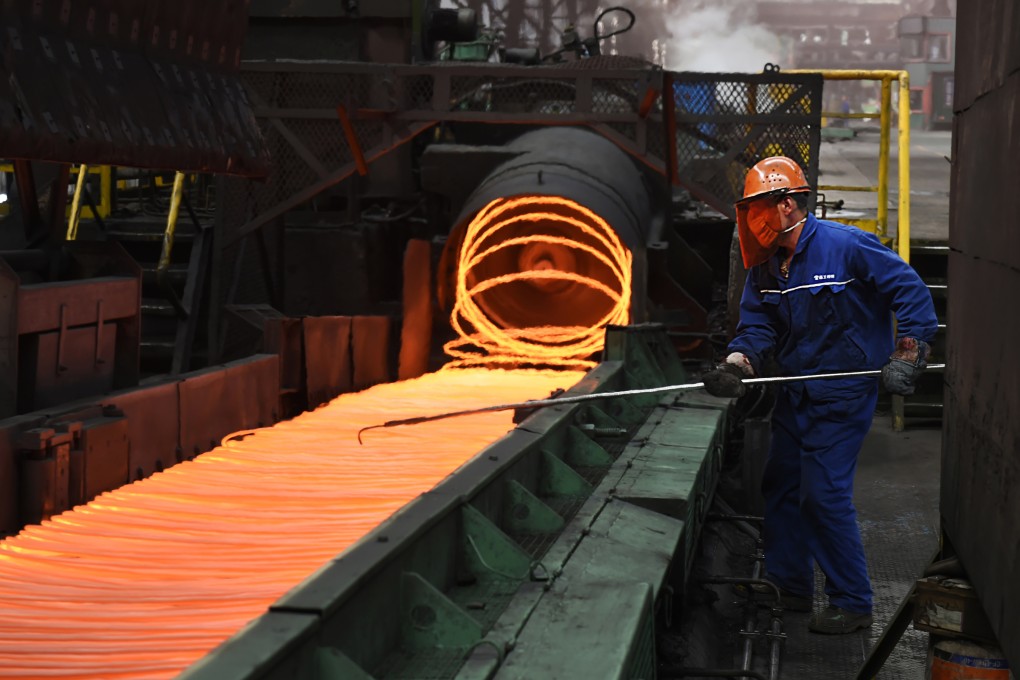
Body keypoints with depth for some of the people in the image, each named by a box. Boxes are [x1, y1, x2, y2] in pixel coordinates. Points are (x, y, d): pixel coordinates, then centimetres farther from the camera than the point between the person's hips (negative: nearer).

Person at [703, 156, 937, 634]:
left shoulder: (845, 246, -18)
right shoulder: (765, 265, 4)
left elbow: (911, 292, -14)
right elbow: (758, 325, 2)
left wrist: (907, 356, -18)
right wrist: (737, 366, -17)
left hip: (842, 392, -8)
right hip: (796, 392, 8)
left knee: (824, 494, -10)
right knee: (781, 486, 14)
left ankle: (853, 604, 3)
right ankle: (789, 585, 30)